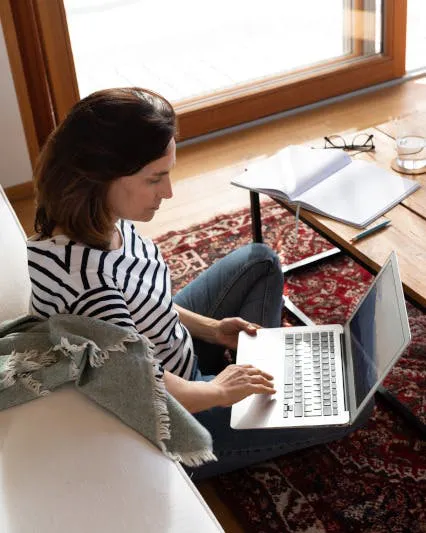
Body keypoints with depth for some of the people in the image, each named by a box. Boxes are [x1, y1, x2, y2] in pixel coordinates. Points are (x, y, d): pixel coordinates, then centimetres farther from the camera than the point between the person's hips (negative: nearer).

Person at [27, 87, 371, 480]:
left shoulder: (100, 220, -11)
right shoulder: (84, 271, -39)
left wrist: (209, 328, 1)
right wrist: (219, 391, -16)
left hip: (171, 353, 9)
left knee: (259, 261, 17)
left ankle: (251, 368, 21)